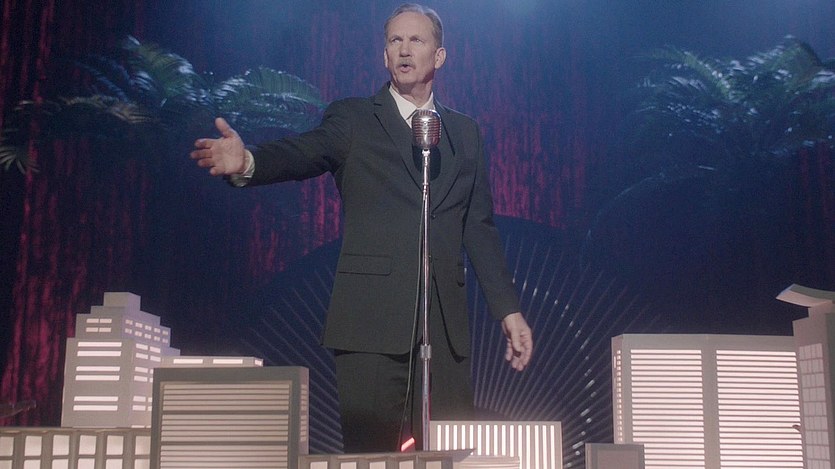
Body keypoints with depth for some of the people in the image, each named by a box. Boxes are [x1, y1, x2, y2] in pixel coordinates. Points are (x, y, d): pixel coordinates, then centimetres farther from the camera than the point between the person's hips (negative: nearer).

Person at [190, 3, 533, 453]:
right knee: (371, 454, -2)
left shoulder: (465, 132, 17)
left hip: (446, 324, 4)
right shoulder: (352, 119, 6)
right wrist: (247, 162, -35)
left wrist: (508, 309, 12)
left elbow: (479, 227, 17)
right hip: (372, 319, -3)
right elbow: (303, 153, -13)